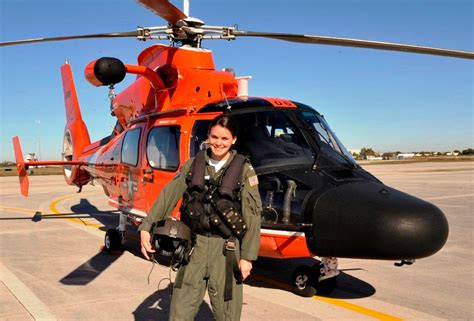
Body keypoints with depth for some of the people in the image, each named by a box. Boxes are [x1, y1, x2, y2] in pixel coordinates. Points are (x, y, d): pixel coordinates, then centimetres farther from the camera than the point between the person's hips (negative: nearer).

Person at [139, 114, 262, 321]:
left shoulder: (244, 170, -2)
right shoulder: (193, 164, 7)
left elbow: (252, 215, -5)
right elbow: (168, 196, 2)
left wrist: (247, 256, -9)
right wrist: (146, 228, -8)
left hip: (225, 248, -2)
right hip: (194, 246, 3)